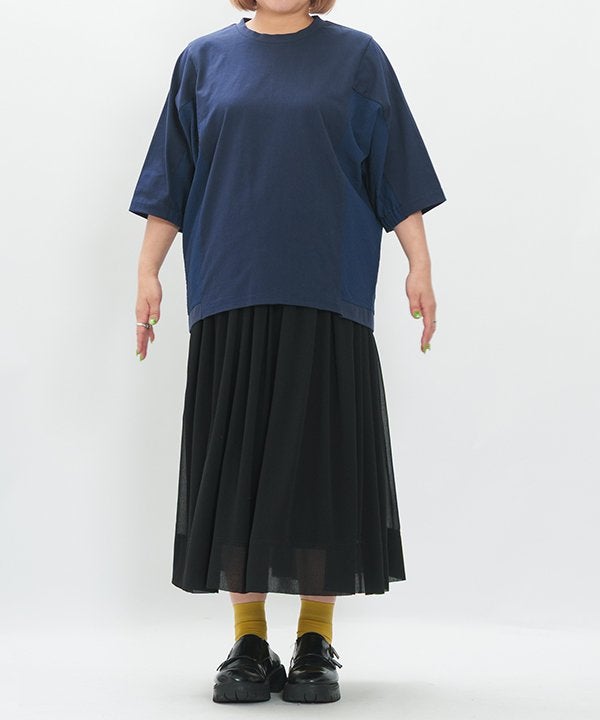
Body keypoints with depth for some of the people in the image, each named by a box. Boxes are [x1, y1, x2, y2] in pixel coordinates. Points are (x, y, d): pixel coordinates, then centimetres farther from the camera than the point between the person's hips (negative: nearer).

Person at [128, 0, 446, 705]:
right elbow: (173, 178, 13)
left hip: (327, 296, -1)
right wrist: (148, 269, 6)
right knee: (236, 459, 0)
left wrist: (419, 264, -2)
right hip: (230, 295, 2)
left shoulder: (356, 57, 9)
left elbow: (397, 172, 6)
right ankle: (249, 644, 8)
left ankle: (317, 644, 7)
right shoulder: (205, 59, 13)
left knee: (321, 455, -2)